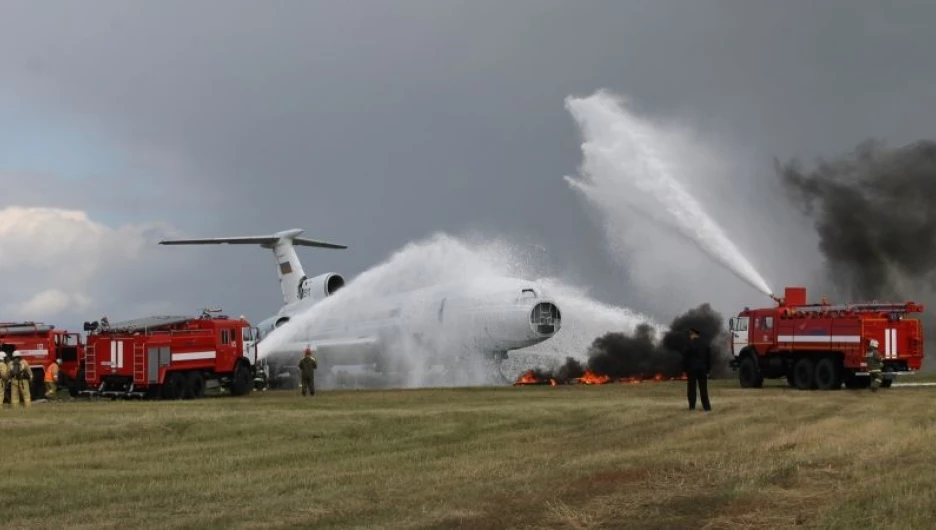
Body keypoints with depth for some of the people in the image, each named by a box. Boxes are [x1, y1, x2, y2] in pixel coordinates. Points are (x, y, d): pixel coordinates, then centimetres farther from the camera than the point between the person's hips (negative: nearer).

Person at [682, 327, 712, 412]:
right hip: (703, 369, 4)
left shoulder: (690, 345, -9)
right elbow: (709, 358, 11)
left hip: (692, 369, -4)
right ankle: (706, 406, 0)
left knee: (692, 388, 1)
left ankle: (692, 406, -1)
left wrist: (684, 369, -1)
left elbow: (685, 358, -9)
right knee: (703, 389, 5)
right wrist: (708, 369, 14)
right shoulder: (705, 345, 9)